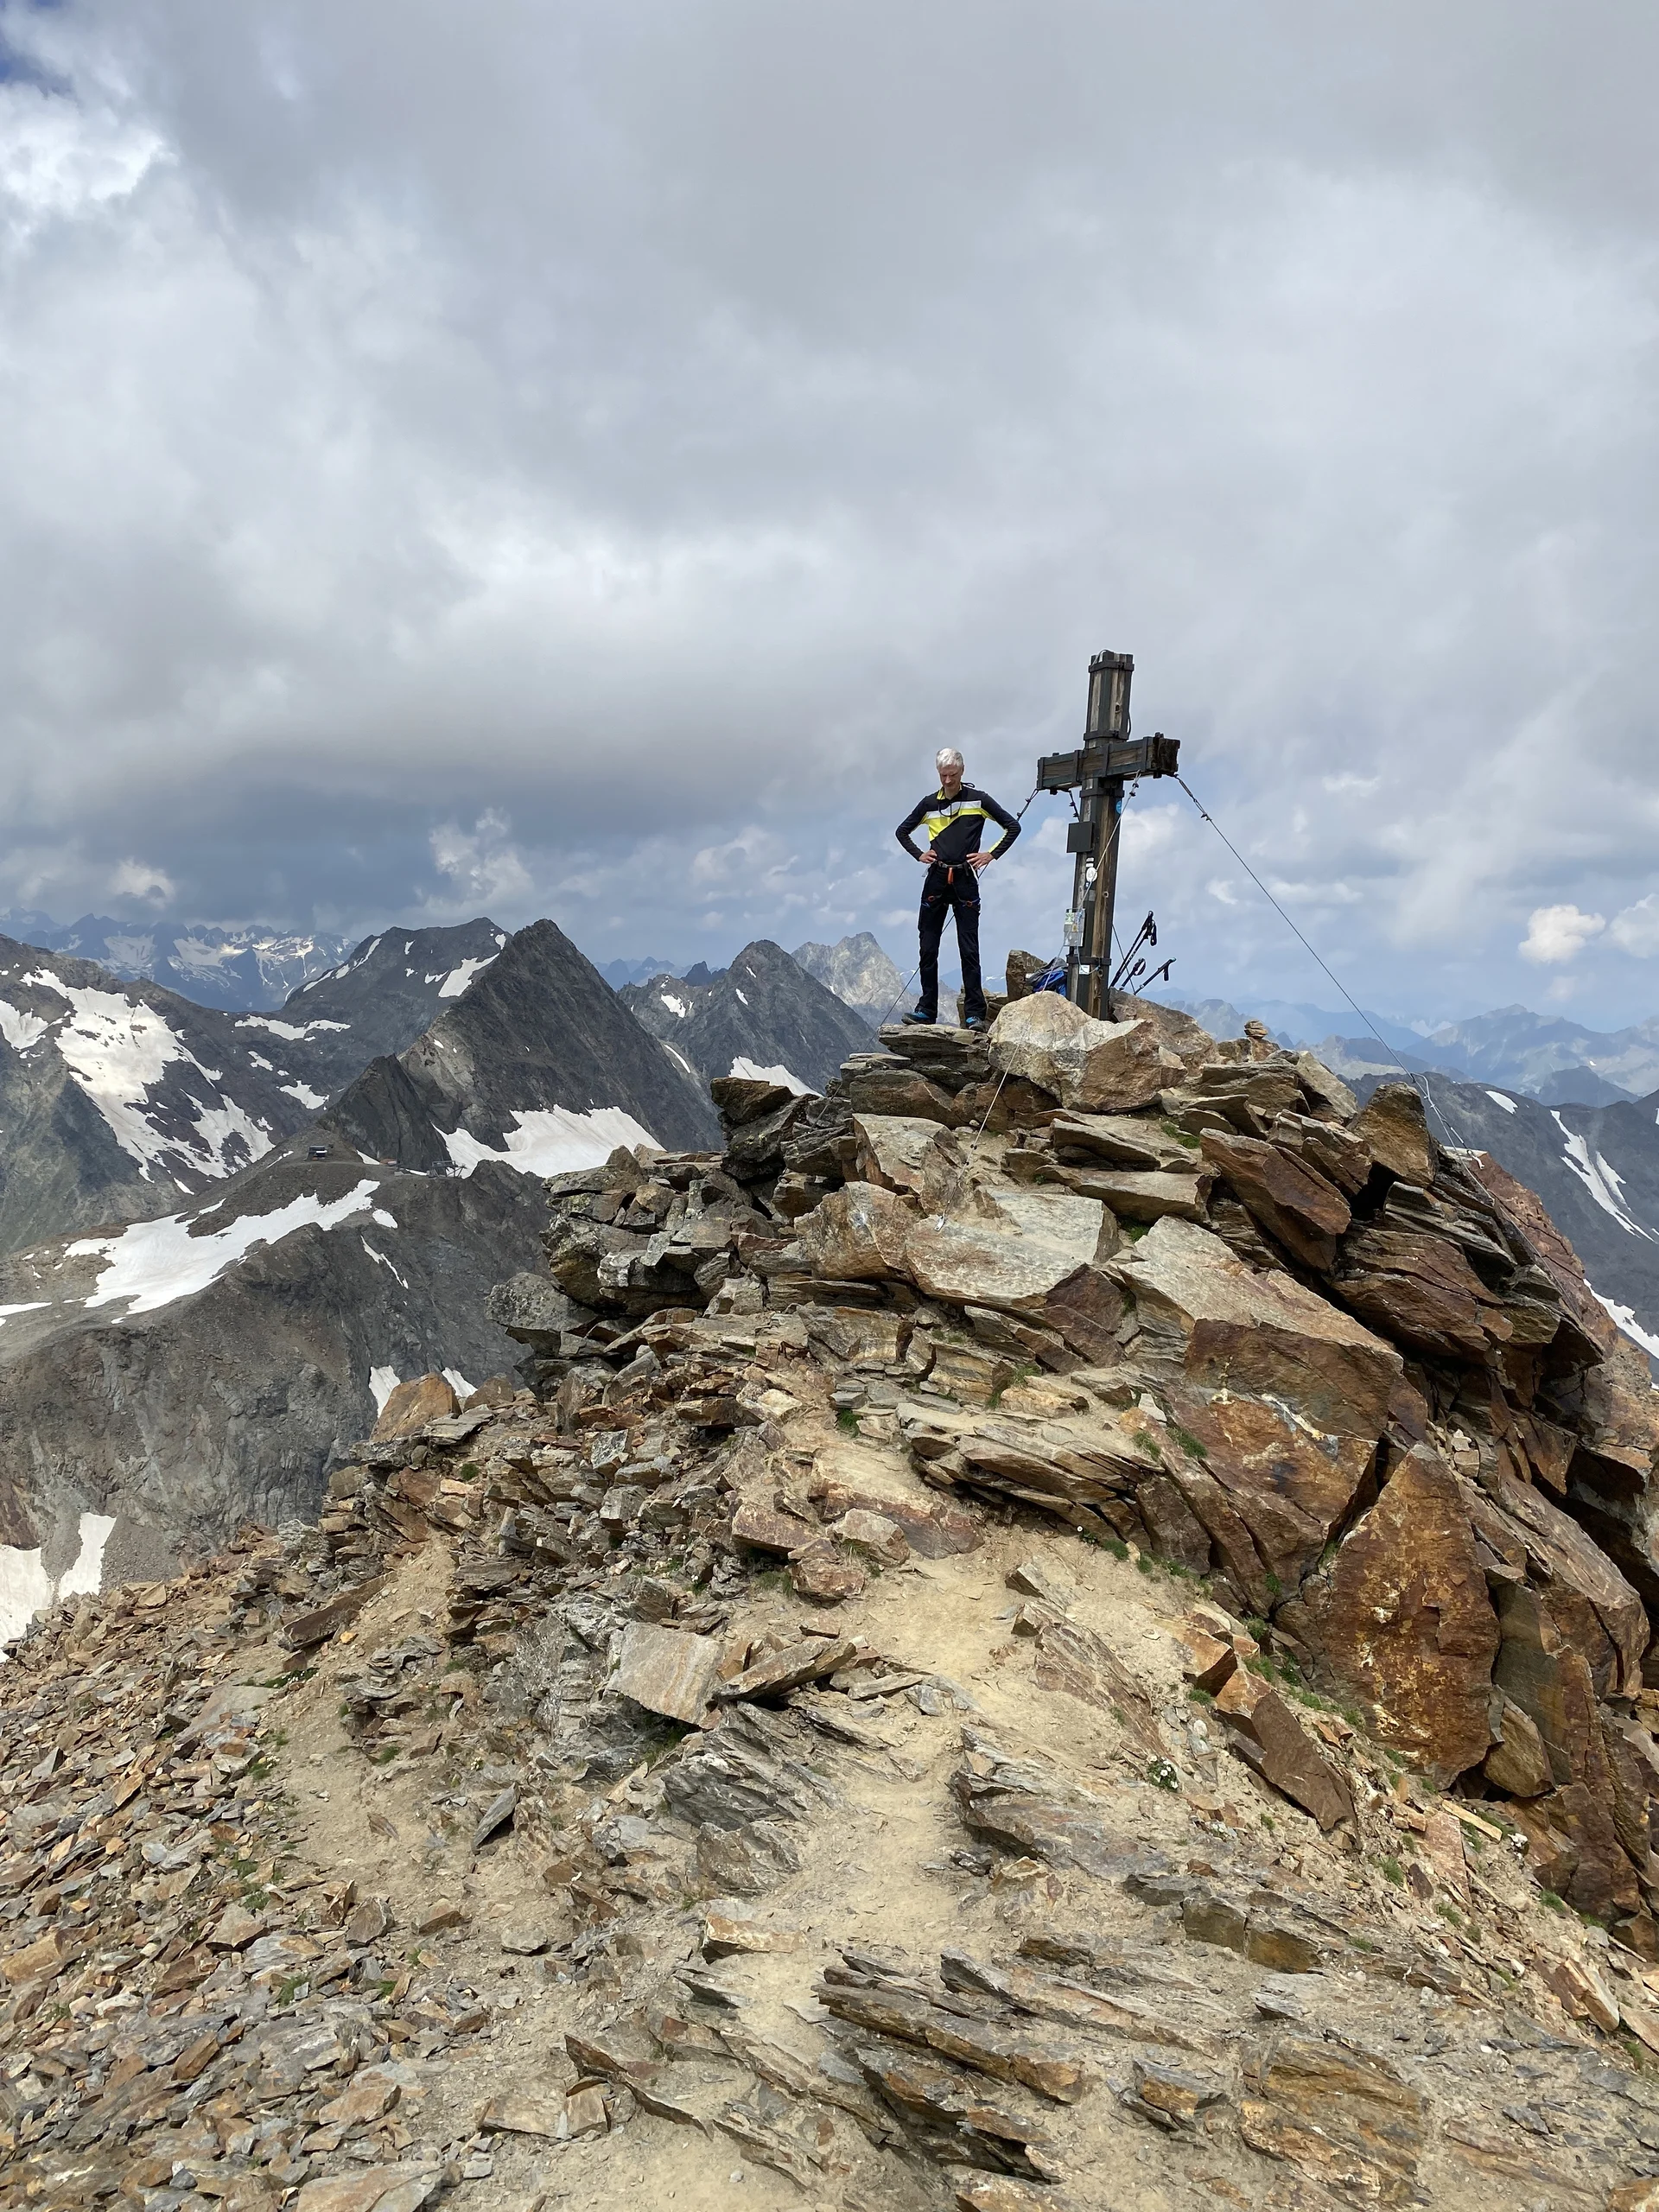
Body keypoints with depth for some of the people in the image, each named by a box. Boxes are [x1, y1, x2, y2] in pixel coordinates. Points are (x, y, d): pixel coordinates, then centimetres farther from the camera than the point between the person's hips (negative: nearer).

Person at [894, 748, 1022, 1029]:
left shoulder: (979, 800, 2)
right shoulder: (929, 803, 10)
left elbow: (1013, 827, 6)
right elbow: (902, 831, 24)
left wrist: (991, 855, -1)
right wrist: (918, 855, 10)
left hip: (965, 882, -3)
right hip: (936, 880, 3)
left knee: (969, 950, -5)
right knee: (928, 949, 4)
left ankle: (974, 1014, -4)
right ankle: (927, 1009, 12)